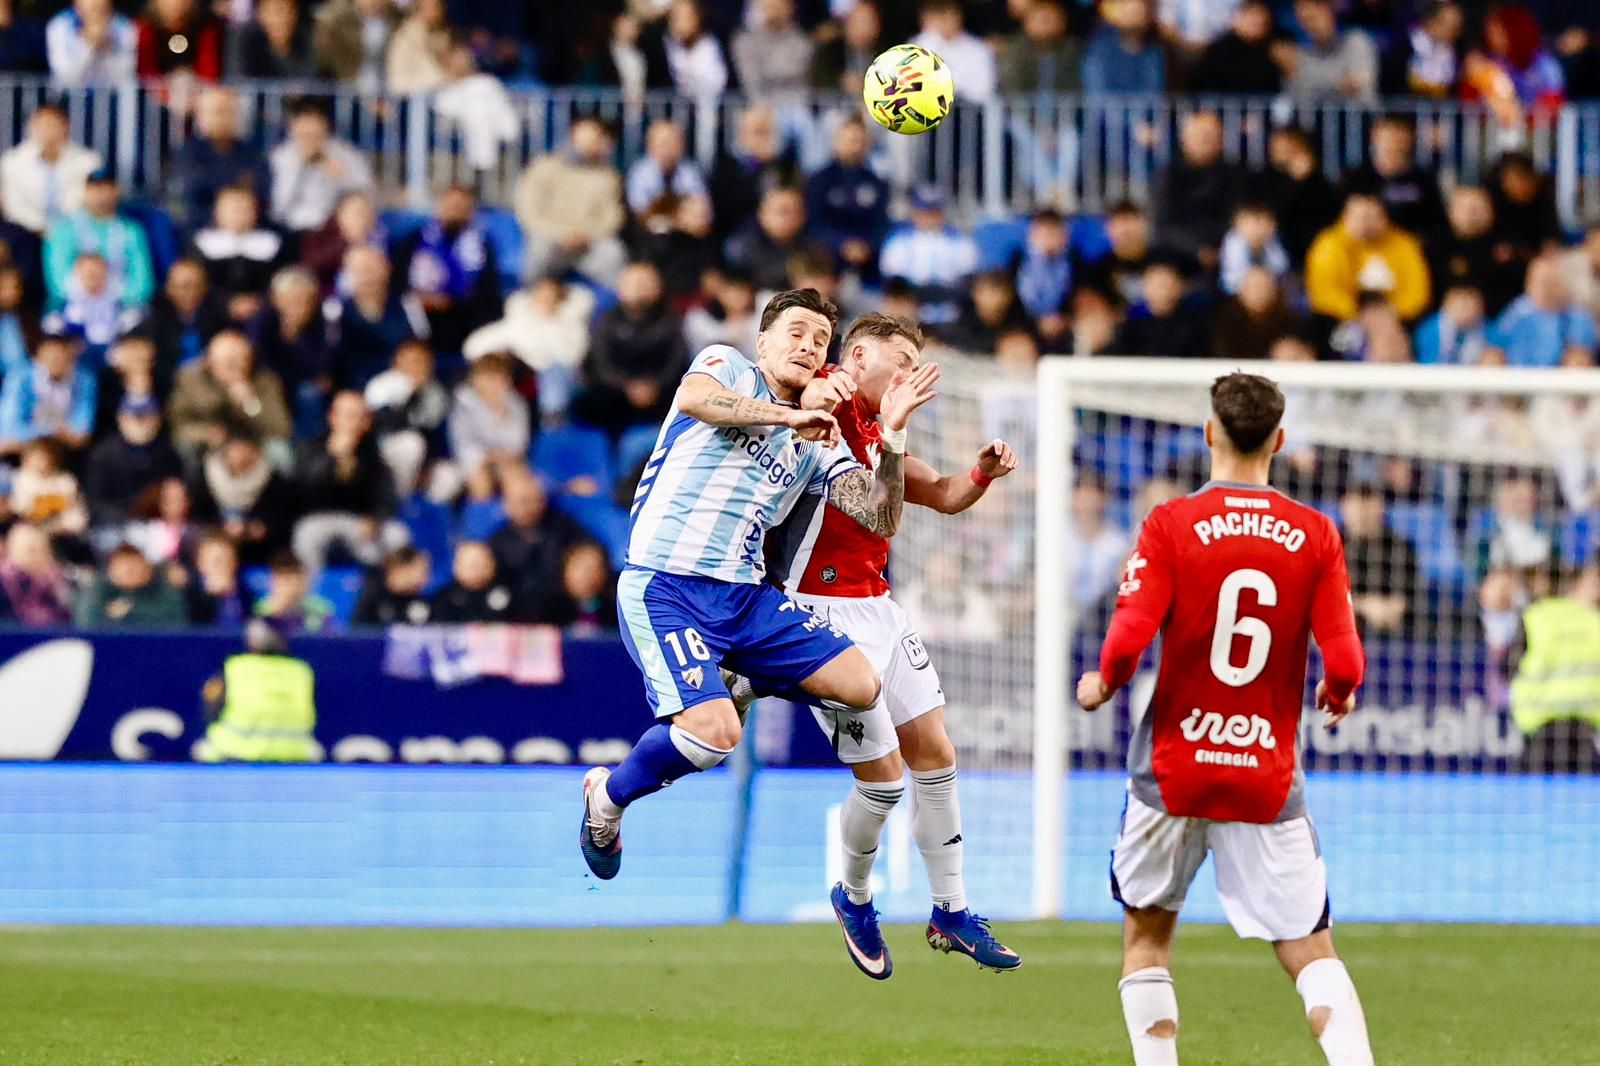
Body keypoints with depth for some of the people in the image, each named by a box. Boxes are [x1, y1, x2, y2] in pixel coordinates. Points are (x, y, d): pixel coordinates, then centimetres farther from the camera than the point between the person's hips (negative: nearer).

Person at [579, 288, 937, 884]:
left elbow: (881, 518, 7)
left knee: (860, 684, -6)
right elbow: (695, 398, -21)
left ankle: (751, 682, 18)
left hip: (744, 595, 6)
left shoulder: (817, 445, 18)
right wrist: (790, 415, -17)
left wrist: (892, 437, -5)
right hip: (664, 586, -6)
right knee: (715, 733, -25)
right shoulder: (728, 368, 4)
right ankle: (609, 797, 3)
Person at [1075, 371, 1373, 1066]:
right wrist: (1337, 697, 16)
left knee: (1146, 935, 16)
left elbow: (1128, 640, -15)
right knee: (1311, 952, 3)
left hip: (1173, 768, -1)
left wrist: (1101, 685, 6)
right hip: (1268, 775, 1)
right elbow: (1343, 665, -7)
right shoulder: (1315, 536, -2)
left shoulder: (1170, 525, -6)